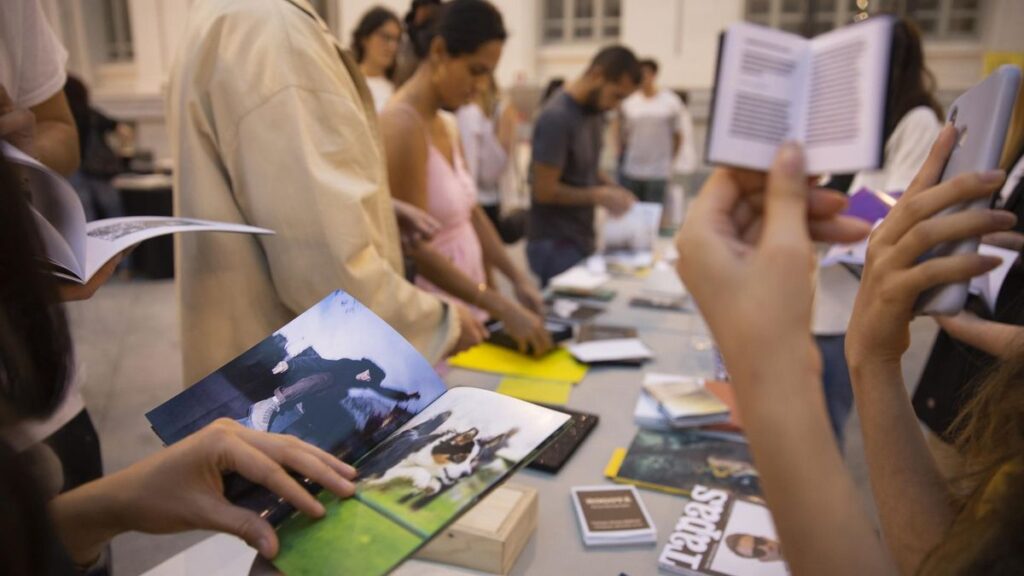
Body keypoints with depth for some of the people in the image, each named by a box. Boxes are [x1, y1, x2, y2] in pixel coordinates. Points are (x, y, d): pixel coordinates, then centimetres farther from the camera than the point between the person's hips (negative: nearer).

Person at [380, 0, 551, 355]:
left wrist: (518, 278, 3)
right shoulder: (402, 126, -19)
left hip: (463, 308, 8)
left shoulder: (446, 126, 8)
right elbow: (415, 249, -22)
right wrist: (503, 308, -24)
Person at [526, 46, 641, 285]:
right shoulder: (557, 118, -20)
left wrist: (613, 189, 2)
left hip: (582, 239, 8)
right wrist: (598, 196, -13)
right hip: (555, 244, -8)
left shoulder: (595, 109, 6)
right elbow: (545, 191, -19)